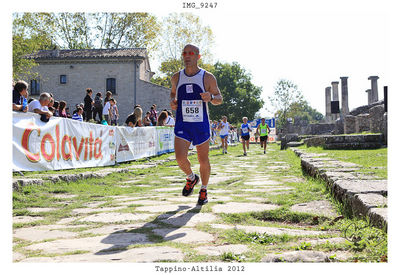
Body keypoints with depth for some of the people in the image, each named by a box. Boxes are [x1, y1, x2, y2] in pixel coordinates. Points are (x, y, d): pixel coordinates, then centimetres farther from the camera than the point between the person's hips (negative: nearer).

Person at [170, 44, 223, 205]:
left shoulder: (208, 78, -2)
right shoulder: (176, 78, 6)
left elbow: (219, 98, 5)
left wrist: (211, 97, -18)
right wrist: (172, 101, 1)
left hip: (201, 125, -1)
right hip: (182, 125, 2)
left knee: (203, 160, 6)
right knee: (180, 158, -14)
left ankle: (203, 190, 30)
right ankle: (191, 178, 19)